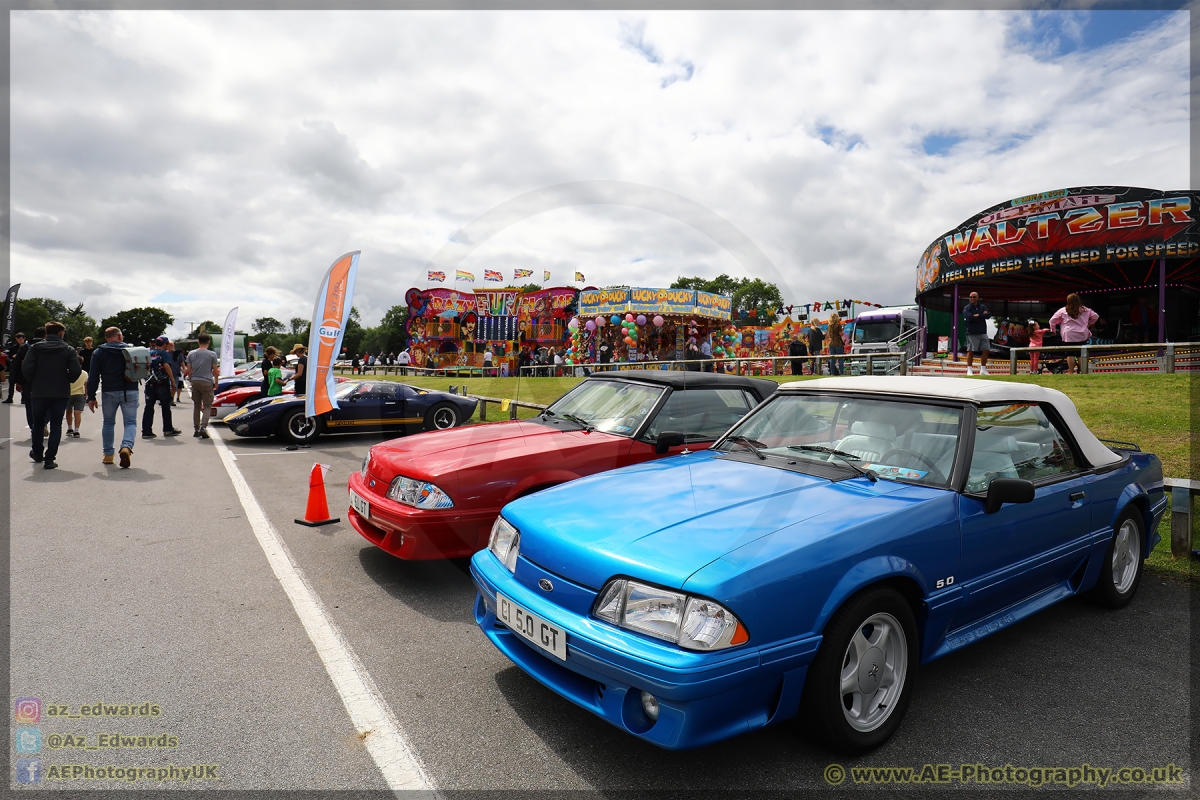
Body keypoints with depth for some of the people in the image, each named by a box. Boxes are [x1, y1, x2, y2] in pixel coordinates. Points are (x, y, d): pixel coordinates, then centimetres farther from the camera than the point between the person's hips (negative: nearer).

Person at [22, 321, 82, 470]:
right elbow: (75, 372, -11)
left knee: (38, 422, 20)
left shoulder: (35, 348, -1)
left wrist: (34, 382, 7)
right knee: (56, 425, 4)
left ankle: (37, 452, 34)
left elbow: (26, 369, -10)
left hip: (38, 393, 1)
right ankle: (49, 458, 0)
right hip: (61, 394, -1)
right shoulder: (69, 350, -3)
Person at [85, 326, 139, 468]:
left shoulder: (99, 352, 4)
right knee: (130, 422, 1)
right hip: (130, 392, -1)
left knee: (108, 422, 15)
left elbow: (93, 377, 0)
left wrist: (91, 397, 2)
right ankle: (127, 446, -25)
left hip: (109, 392, 1)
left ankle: (108, 454, 19)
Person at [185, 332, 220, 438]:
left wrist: (191, 380, 20)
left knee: (196, 406, 13)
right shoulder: (212, 354, -4)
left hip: (195, 382, 3)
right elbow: (215, 371, -2)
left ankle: (196, 429, 14)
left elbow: (189, 371, 7)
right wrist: (216, 383, 10)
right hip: (207, 382, -3)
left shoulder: (191, 354, 5)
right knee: (207, 406, 0)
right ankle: (203, 427, -19)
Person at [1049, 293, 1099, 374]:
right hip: (1082, 336, 3)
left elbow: (1052, 321, 3)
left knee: (1070, 354, -1)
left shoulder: (1063, 311, -1)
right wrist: (1089, 324, 26)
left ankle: (1071, 372, -4)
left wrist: (1053, 330, 17)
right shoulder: (1085, 310, 6)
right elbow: (1095, 316, 14)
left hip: (1069, 336, -3)